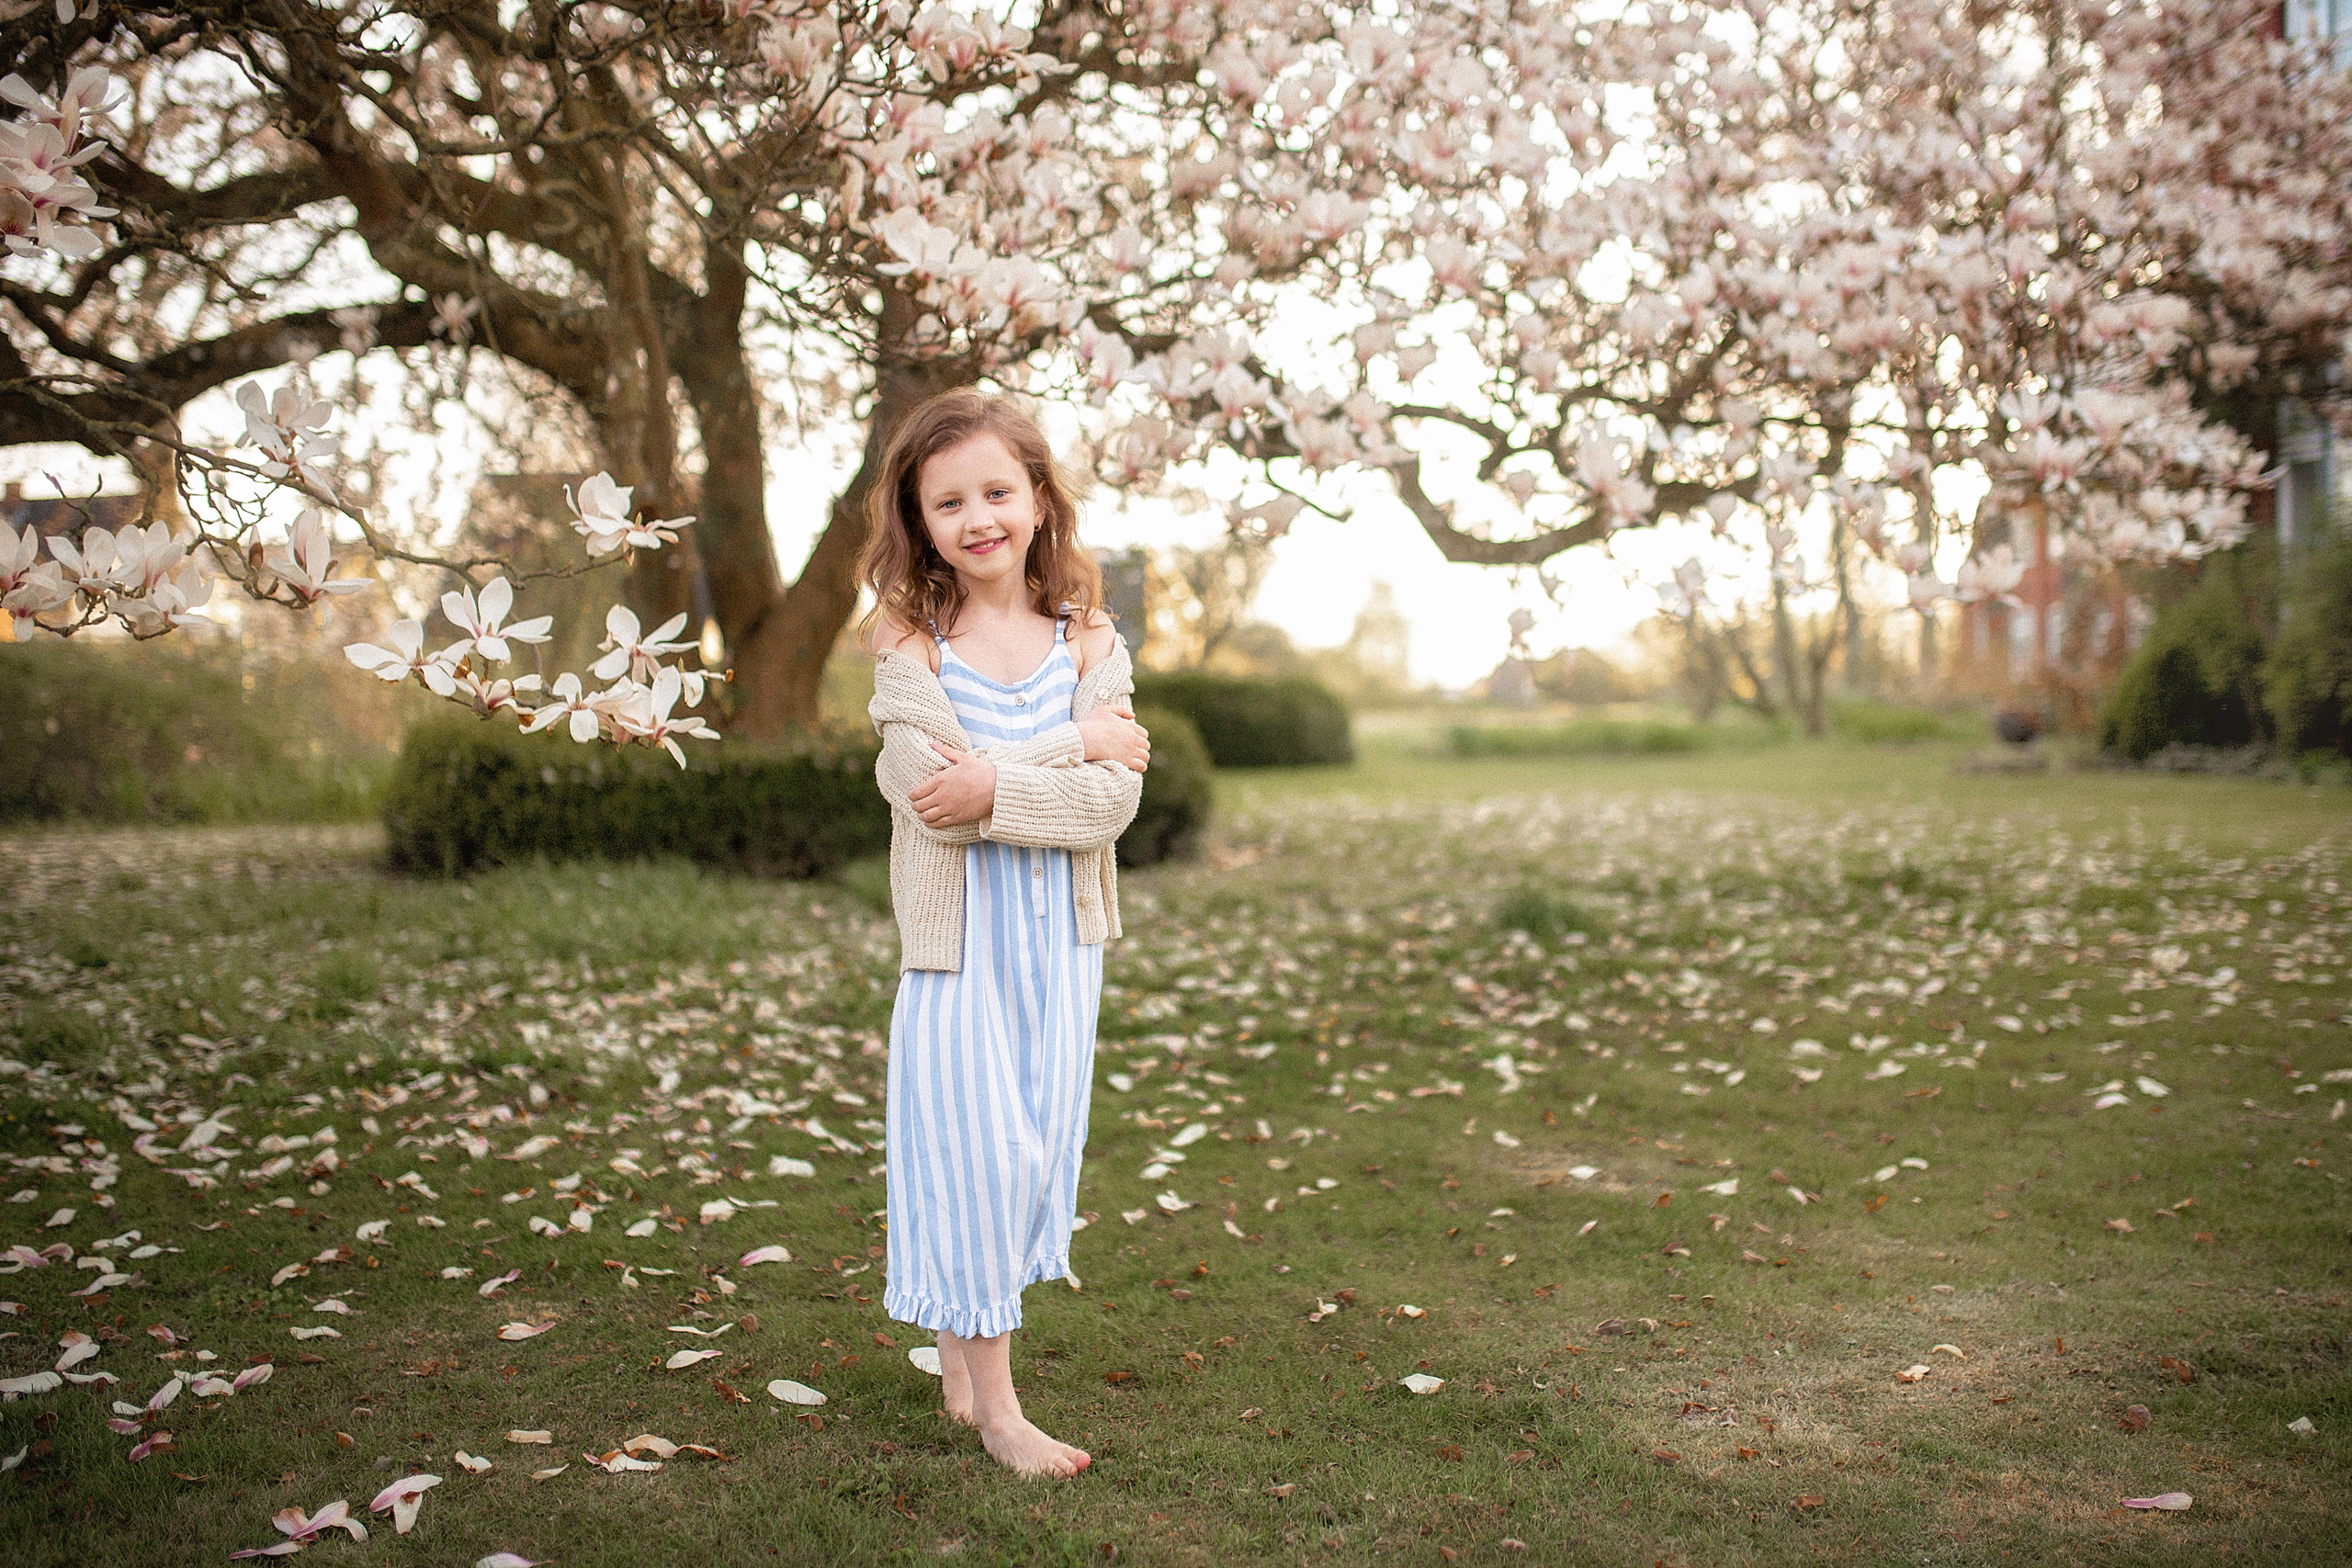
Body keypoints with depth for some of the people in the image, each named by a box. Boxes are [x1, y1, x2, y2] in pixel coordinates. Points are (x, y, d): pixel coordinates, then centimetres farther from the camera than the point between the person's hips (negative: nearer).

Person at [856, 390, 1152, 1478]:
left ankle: (961, 1355, 30)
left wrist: (993, 787, -23)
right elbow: (936, 786, -20)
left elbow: (1115, 797, -11)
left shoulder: (1087, 641, 0)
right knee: (970, 1143, 0)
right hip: (957, 934, -3)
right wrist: (1074, 744, -17)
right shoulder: (909, 642, -7)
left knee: (1037, 1137, 10)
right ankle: (993, 1405, 13)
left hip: (1059, 934, 3)